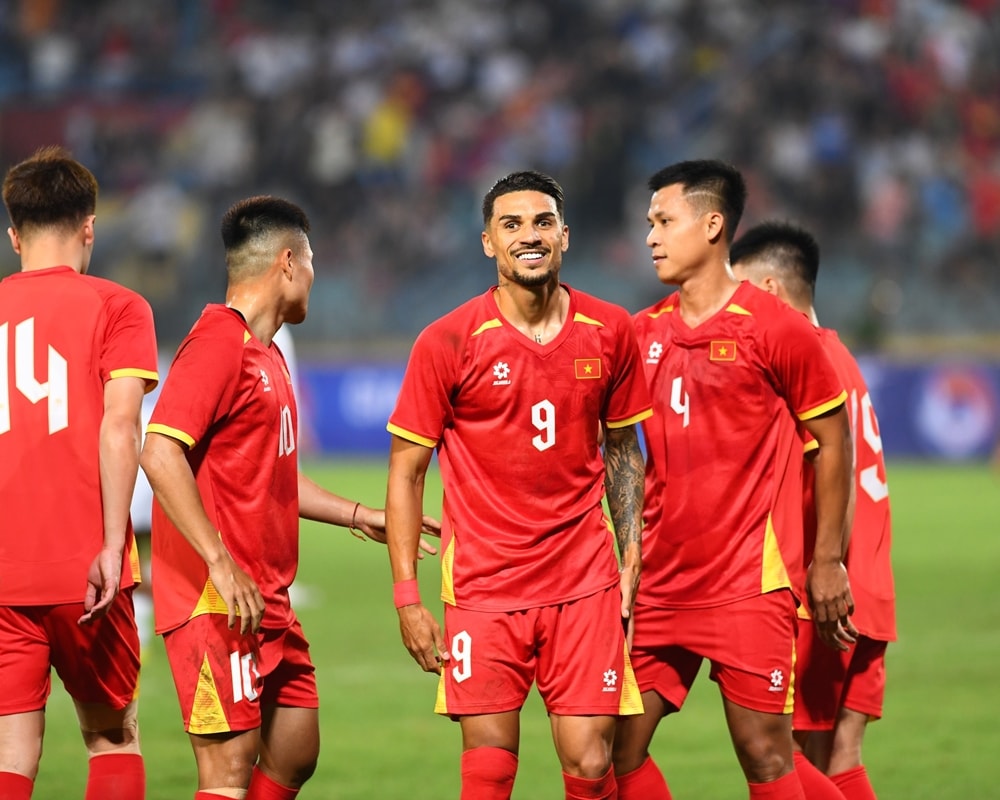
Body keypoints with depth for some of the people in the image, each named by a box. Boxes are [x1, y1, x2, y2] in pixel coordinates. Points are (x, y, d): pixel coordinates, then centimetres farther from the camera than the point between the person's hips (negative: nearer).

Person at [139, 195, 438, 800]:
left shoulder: (267, 355, 19)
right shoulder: (218, 343, -12)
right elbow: (161, 454, -22)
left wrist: (359, 516, 29)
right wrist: (222, 564, -26)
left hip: (267, 603, 10)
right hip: (218, 604, -10)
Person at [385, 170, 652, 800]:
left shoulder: (610, 332, 3)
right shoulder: (448, 342, -5)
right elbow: (406, 471, -1)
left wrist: (631, 557, 7)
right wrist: (407, 598, -6)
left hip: (585, 583, 2)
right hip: (483, 588, -2)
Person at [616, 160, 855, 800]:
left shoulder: (774, 328, -7)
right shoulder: (643, 333, 9)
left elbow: (832, 439, -2)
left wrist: (828, 560, -3)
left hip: (750, 585, -6)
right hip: (660, 581, 6)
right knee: (621, 748, 3)